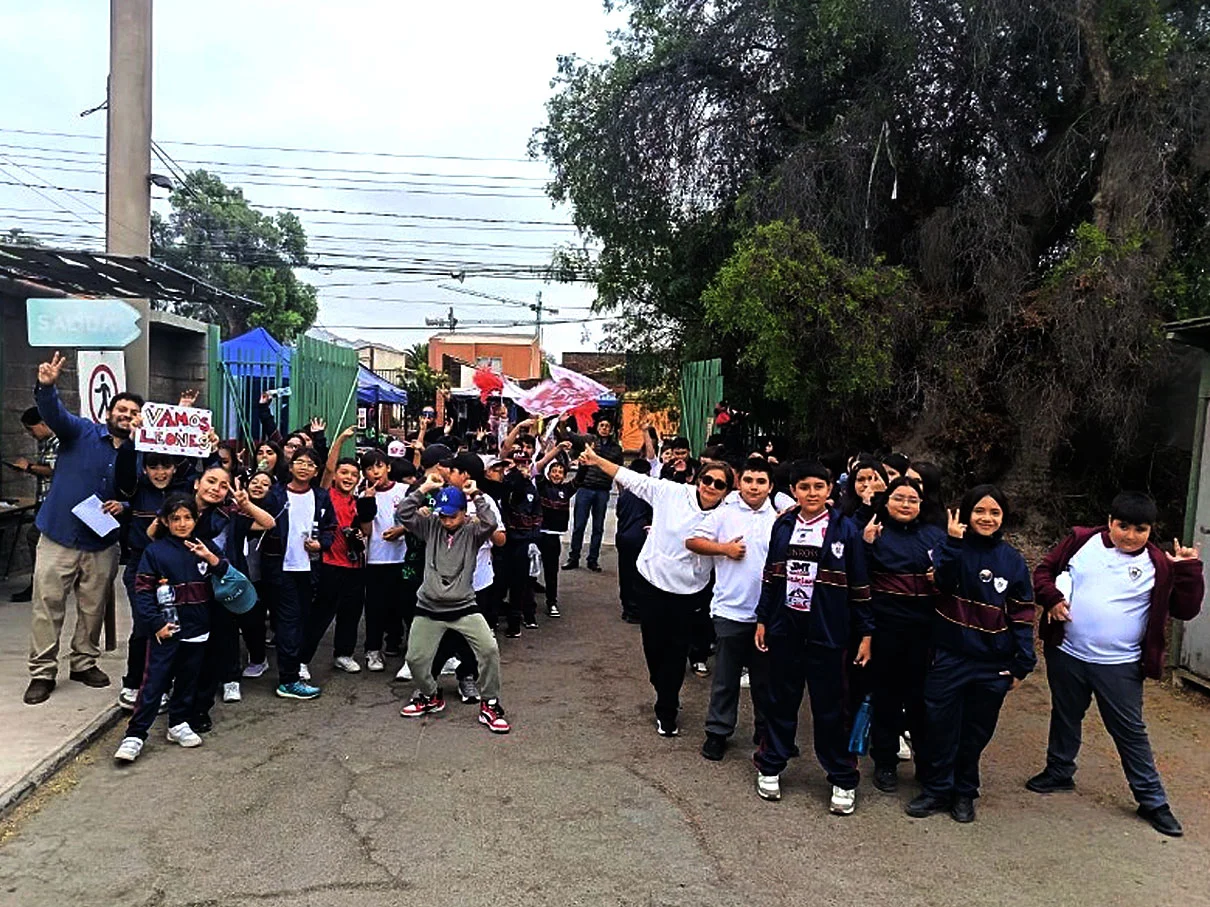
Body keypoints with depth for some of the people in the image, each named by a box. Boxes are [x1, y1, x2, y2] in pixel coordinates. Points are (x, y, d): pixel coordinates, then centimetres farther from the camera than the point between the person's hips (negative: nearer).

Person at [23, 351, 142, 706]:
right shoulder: (81, 432, -2)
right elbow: (54, 413, -22)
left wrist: (123, 506, -10)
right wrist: (47, 387, -42)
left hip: (102, 544, 3)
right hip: (58, 537, -3)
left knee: (93, 608, 12)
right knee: (47, 606, 0)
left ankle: (84, 663, 29)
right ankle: (42, 672, 10)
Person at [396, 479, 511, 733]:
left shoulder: (472, 531, -3)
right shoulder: (431, 526, 4)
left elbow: (490, 524, -24)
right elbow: (404, 513, -6)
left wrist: (476, 495, -19)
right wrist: (424, 489, -10)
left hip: (463, 607, -2)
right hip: (428, 607, 3)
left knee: (489, 649, -18)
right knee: (415, 658, 4)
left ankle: (489, 706, -1)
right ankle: (430, 696, 35)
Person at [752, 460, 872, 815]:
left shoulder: (845, 529, -6)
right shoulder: (783, 526, 4)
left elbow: (859, 586, -2)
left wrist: (865, 633, -2)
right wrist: (762, 619, 11)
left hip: (827, 634, -3)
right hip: (784, 629, 3)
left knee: (830, 708, 5)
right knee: (781, 701, 13)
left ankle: (842, 780, 21)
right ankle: (770, 767, 29)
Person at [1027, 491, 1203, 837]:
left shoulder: (1159, 565, -5)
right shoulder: (1081, 541, -2)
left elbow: (1186, 610, -4)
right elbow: (1045, 570, 7)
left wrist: (1189, 570, -15)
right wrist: (1052, 598, -10)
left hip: (1119, 666, -2)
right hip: (1066, 656, 2)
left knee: (1130, 731, 5)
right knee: (1065, 718, 20)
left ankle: (1152, 799, 20)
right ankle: (1059, 771, 39)